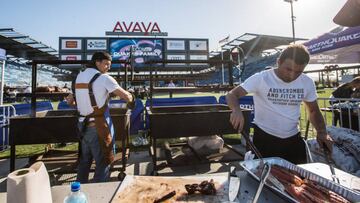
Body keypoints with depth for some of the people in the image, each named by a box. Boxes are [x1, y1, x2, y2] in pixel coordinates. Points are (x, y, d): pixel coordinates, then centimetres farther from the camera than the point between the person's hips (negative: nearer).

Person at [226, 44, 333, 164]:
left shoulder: (307, 83, -1)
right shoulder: (261, 78, -16)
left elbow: (314, 111, 12)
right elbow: (232, 95, -19)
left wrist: (322, 132, -6)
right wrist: (236, 110, -41)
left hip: (293, 139, 5)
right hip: (264, 138, -4)